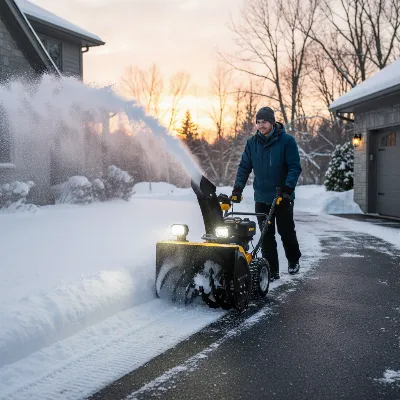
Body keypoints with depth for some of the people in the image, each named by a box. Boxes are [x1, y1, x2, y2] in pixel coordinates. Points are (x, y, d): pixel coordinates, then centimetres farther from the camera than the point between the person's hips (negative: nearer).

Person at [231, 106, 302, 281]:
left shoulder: (287, 141, -7)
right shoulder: (252, 143, 4)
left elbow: (295, 167, -10)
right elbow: (244, 167, 6)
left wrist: (288, 188, -21)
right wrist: (237, 188, -6)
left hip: (282, 197, -3)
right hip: (261, 198, 3)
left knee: (286, 231, 11)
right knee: (266, 235, 3)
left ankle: (293, 260, 36)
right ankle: (271, 271, 10)